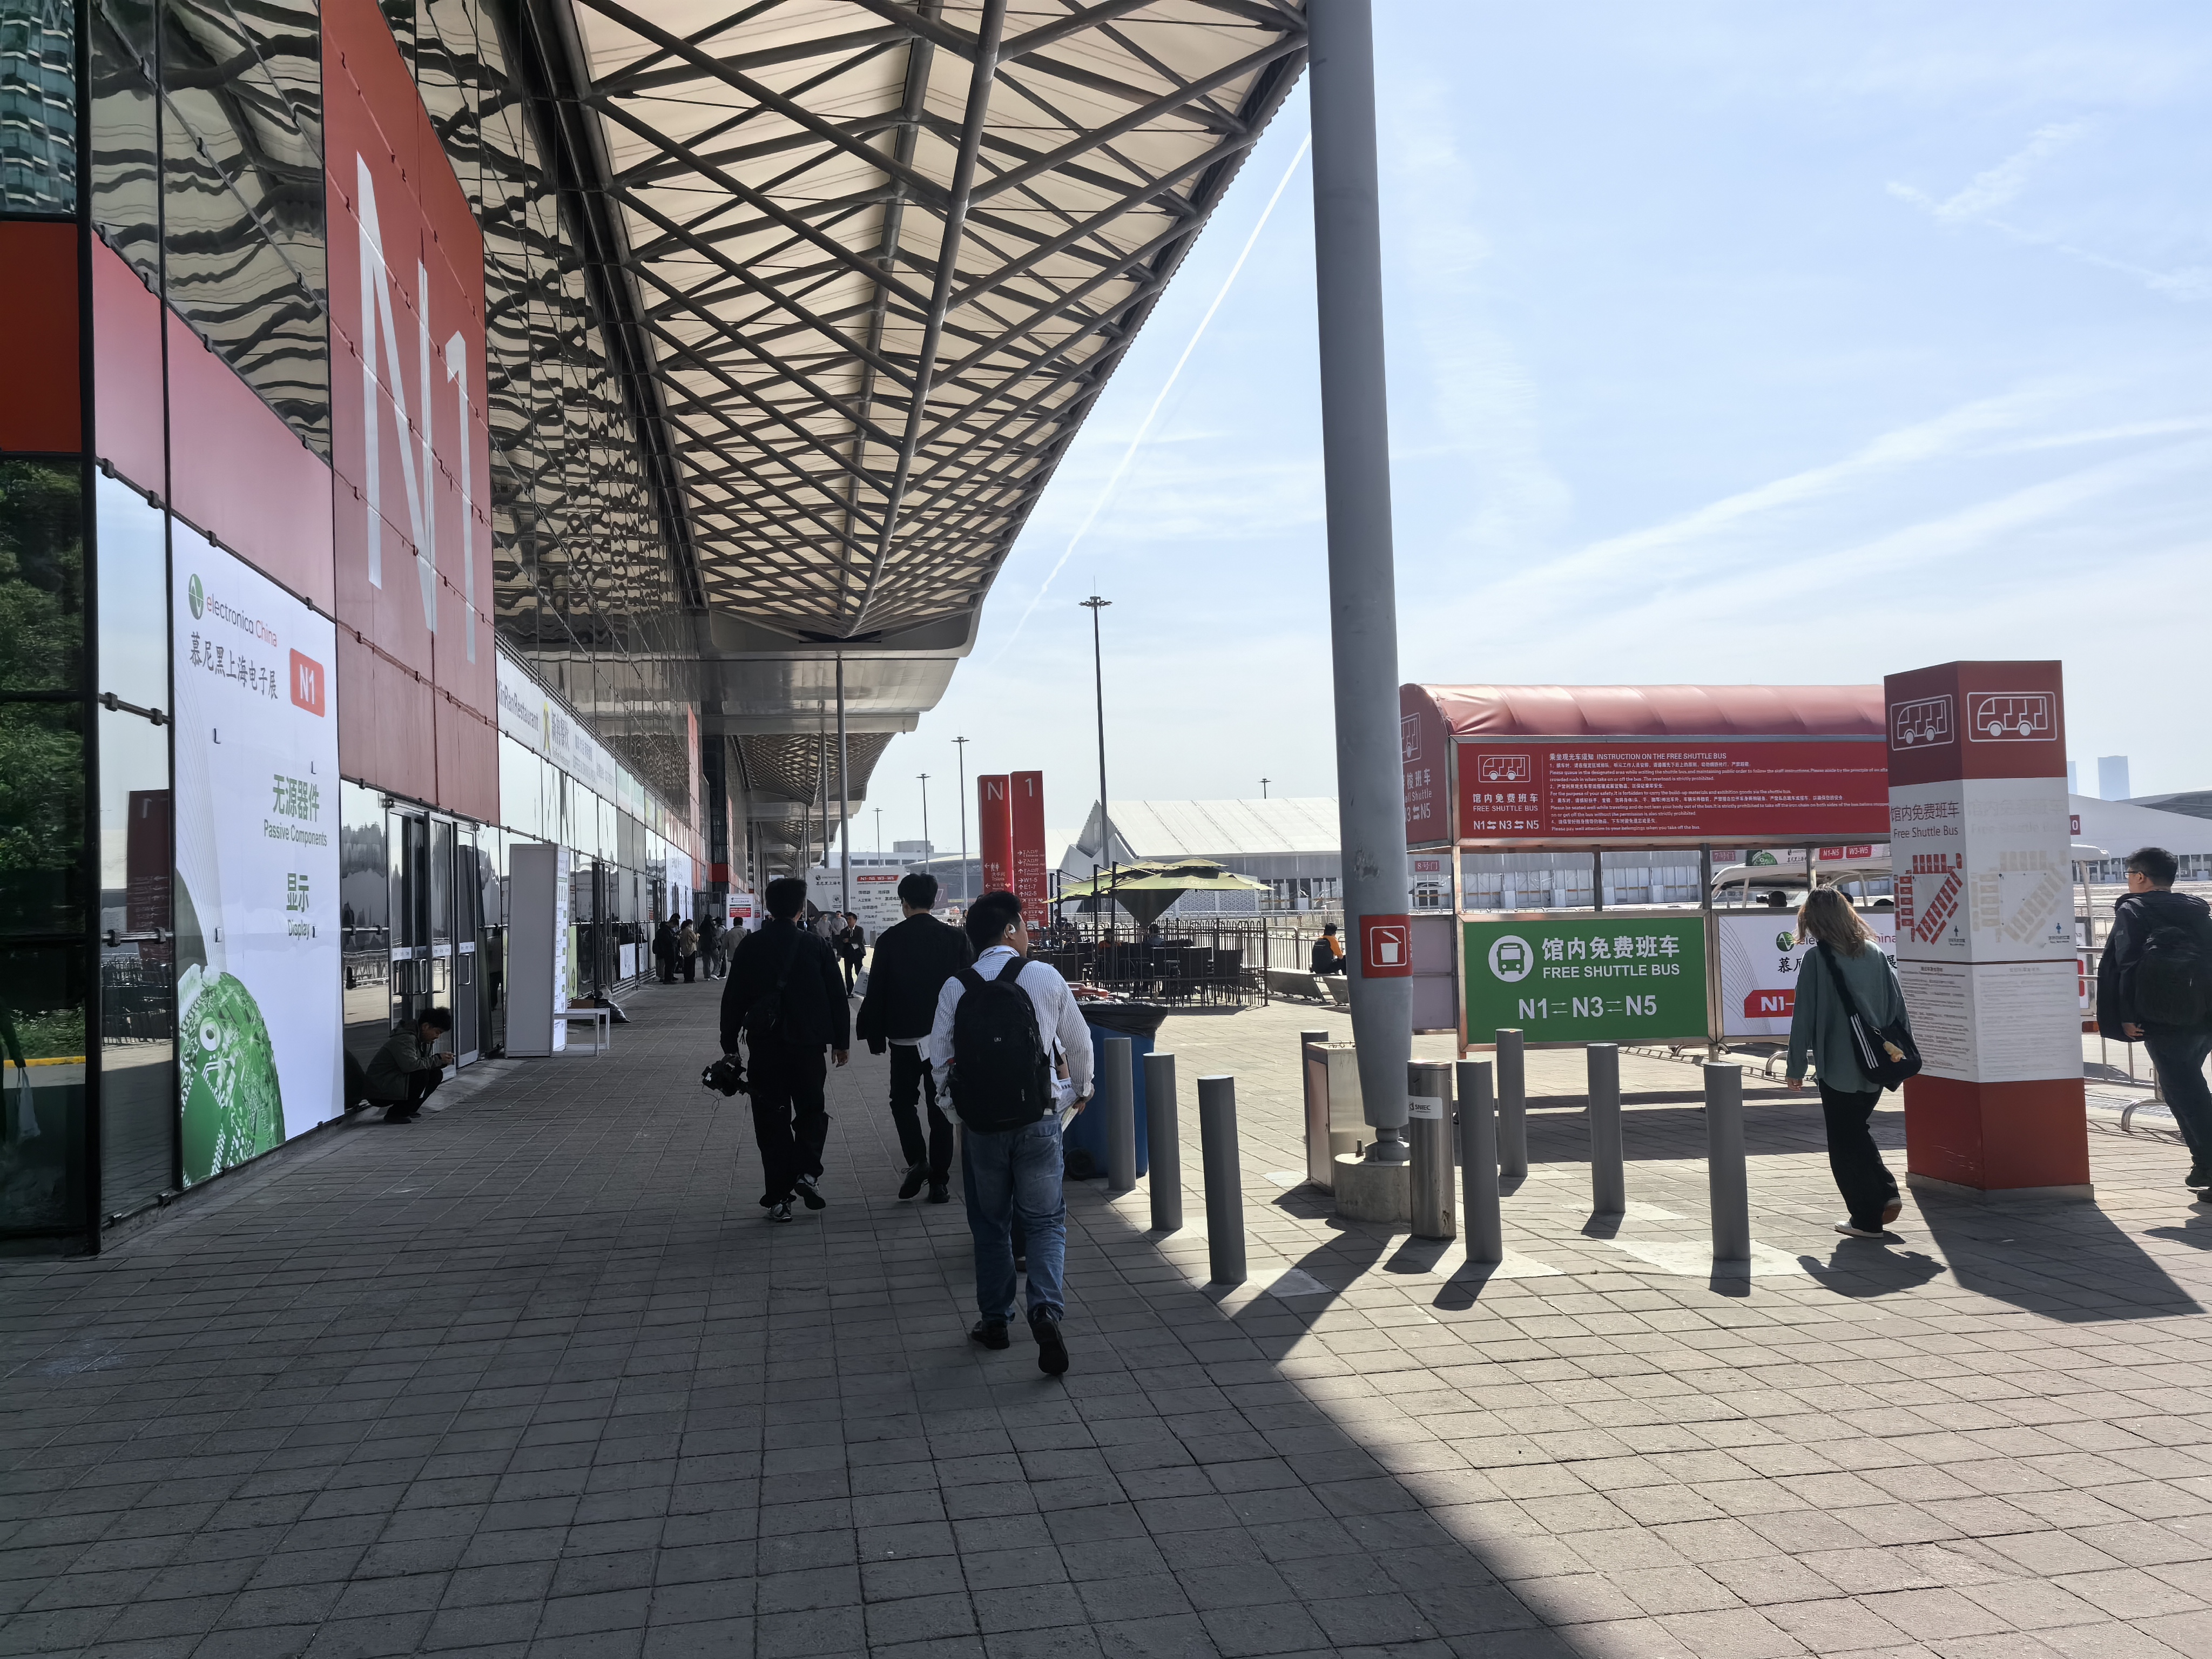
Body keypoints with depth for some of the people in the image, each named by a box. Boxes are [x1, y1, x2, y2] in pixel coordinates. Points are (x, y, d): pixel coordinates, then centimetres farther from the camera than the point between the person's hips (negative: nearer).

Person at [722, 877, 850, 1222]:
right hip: (808, 1043, 0)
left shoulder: (751, 946, -1)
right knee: (811, 1109, 18)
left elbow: (733, 999, 1)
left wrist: (730, 1044, 9)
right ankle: (806, 1171, -4)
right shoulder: (816, 946, -2)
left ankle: (779, 1198, 4)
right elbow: (837, 997, 0)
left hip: (764, 1047, 0)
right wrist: (841, 1041, 10)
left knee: (771, 1118, 6)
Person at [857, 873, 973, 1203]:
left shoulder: (889, 940, -7)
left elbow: (876, 992, -4)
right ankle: (939, 1181, 10)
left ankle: (917, 1161, -2)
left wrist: (874, 1035, 5)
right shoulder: (957, 938, -2)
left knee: (902, 1100, 16)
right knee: (940, 1106, 9)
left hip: (904, 1038, -1)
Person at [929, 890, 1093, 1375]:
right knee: (1045, 1220, 7)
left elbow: (940, 1059, -2)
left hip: (980, 1122, 1)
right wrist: (1081, 1089, 23)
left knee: (990, 1223, 16)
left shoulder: (955, 988, -5)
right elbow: (1079, 1042, 5)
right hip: (1040, 1118, -1)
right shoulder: (1045, 977, -5)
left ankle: (995, 1320, 24)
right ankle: (1046, 1309, -12)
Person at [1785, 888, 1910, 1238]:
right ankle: (1887, 1193, 13)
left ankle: (1867, 1219, 9)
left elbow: (1804, 1017, -12)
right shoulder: (1875, 954, 4)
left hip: (1838, 1068, -6)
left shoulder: (1817, 959, -13)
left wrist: (1796, 1067, -4)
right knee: (1857, 1132, 24)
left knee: (1845, 1146, 6)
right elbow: (1898, 1007, 8)